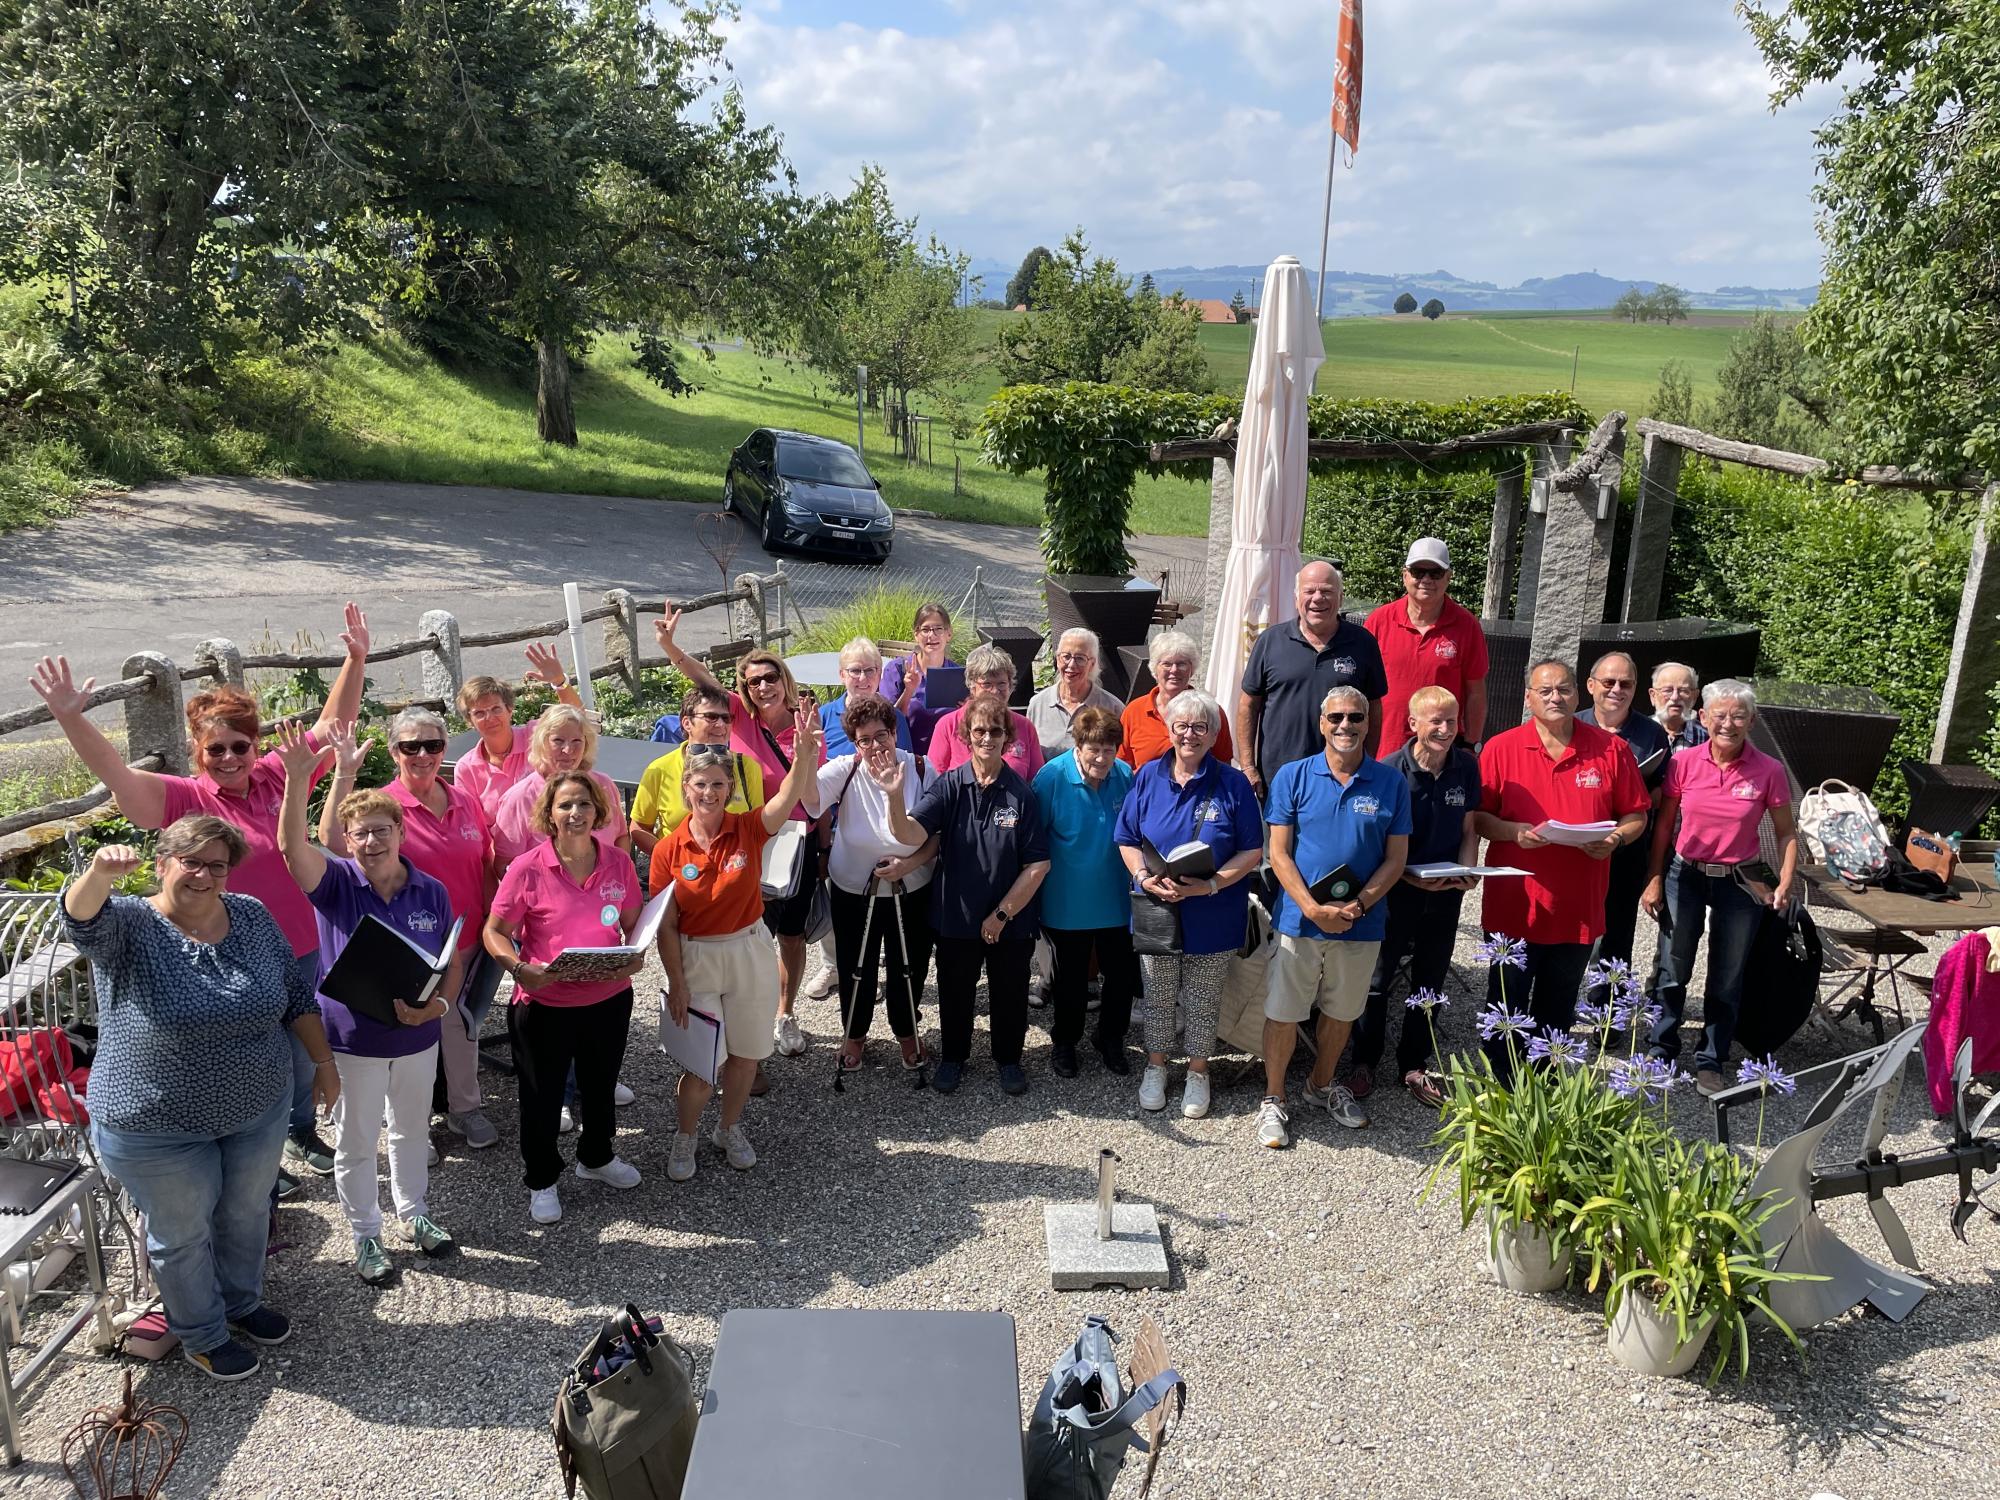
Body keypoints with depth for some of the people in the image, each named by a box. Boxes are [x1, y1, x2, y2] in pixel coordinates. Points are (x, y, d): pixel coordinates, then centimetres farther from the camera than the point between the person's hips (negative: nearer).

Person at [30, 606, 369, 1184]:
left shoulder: (277, 776, -3)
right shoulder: (188, 799, -14)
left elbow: (332, 725, 0)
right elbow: (117, 774, -28)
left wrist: (355, 660, -8)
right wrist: (70, 719, -42)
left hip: (301, 952, 4)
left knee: (304, 1055, 23)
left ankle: (301, 1135, 47)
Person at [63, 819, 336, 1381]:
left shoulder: (252, 917, -5)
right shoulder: (130, 926, -17)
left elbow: (297, 994, 4)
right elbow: (82, 918, -40)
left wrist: (324, 1061, 5)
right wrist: (101, 872, -61)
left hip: (259, 1111, 4)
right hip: (159, 1130, -4)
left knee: (248, 1213, 23)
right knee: (183, 1234, 15)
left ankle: (243, 1301, 49)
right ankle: (201, 1336, 38)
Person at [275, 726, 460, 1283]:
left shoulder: (431, 892, -6)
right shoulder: (336, 883, -13)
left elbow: (454, 961, -1)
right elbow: (292, 847, -32)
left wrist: (438, 1005, -20)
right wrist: (296, 779, -46)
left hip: (417, 1037, 3)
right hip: (353, 1040, -2)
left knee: (413, 1130, 22)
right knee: (356, 1143, 13)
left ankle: (413, 1211, 45)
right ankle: (365, 1236, 32)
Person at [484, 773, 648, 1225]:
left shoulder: (619, 863, -4)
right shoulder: (528, 869, -15)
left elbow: (634, 923, 7)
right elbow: (495, 932, -8)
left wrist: (635, 955, -13)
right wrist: (519, 969, -26)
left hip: (609, 999, 4)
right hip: (544, 1004, -3)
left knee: (600, 1085, 24)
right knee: (543, 1095, 13)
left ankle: (596, 1157, 50)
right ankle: (541, 1181, 36)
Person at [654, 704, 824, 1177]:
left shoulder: (749, 830, -9)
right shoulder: (669, 851, -9)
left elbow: (790, 796, -28)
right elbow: (666, 926, -5)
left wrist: (804, 750, -46)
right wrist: (676, 982, -8)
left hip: (749, 952, 1)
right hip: (696, 959, -1)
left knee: (745, 1054, 14)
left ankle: (729, 1129, 38)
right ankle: (684, 1139, 28)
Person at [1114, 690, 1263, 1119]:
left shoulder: (1233, 784, -7)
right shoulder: (1148, 777, -1)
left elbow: (1252, 851, -6)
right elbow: (1127, 840, 3)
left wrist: (1212, 884, -20)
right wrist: (1146, 878, -15)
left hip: (1212, 915, -1)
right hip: (1157, 909, 2)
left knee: (1202, 1003, 11)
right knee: (1159, 998, 14)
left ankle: (1198, 1072, 29)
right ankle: (1156, 1066, 33)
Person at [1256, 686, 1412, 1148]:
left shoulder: (1391, 783, 0)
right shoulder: (1293, 777, -4)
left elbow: (1395, 858, 0)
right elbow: (1279, 854, -5)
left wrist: (1358, 906, -14)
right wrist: (1313, 909, -17)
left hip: (1361, 923, 2)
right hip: (1300, 918, -2)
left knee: (1342, 1012, 17)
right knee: (1283, 1014, 4)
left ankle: (1322, 1085, 40)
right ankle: (1272, 1100, 21)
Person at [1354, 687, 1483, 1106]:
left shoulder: (1467, 766, -2)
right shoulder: (1391, 770, -15)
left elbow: (1468, 829, 8)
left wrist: (1467, 873, -9)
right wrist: (1414, 879, -23)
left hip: (1445, 896, 4)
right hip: (1396, 891, -4)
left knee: (1431, 982, 15)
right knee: (1377, 979, 7)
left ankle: (1414, 1066, 30)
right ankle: (1364, 1062, 23)